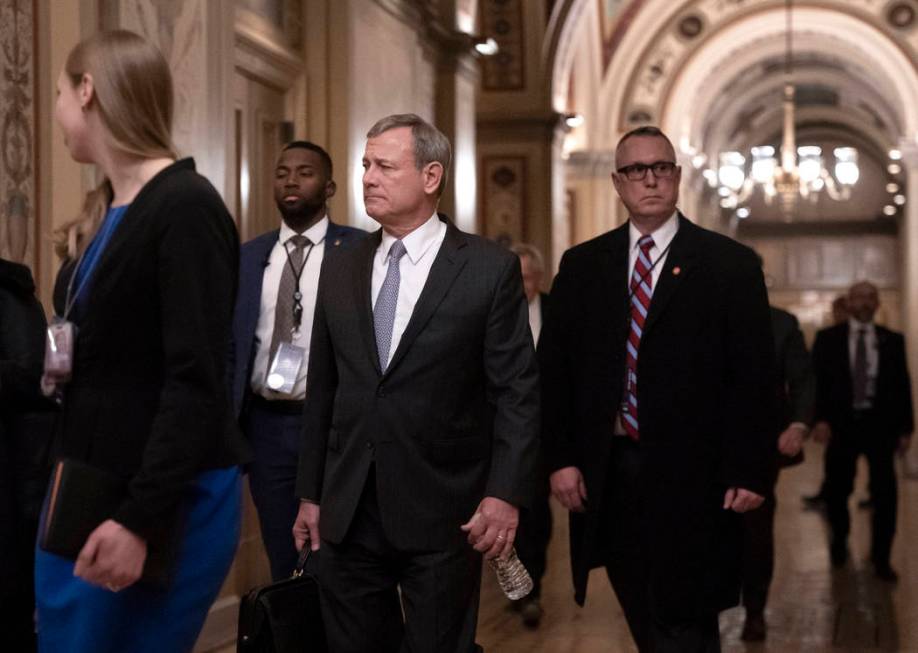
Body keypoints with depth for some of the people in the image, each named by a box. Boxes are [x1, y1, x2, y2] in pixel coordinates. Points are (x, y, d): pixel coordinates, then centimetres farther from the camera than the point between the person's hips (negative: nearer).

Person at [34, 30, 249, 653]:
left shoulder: (186, 208, -16)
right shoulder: (108, 212, 12)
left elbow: (196, 382, -21)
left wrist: (140, 520, -23)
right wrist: (67, 370, 4)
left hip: (165, 501, -8)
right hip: (90, 487, 8)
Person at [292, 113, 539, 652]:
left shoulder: (491, 269, -4)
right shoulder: (341, 270, 9)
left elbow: (517, 392, -6)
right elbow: (322, 391, 12)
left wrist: (506, 493, -14)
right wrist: (311, 493, 11)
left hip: (442, 512, -4)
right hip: (347, 513, 4)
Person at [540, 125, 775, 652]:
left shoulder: (731, 264, -1)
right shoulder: (582, 265, 9)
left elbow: (754, 377, -3)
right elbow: (554, 368, 8)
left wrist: (749, 473, -8)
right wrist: (561, 458, 0)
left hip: (692, 475, -3)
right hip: (607, 472, 3)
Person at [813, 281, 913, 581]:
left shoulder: (893, 340, 7)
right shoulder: (828, 338, 4)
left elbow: (902, 385, 6)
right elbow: (817, 380, 0)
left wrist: (905, 428, 2)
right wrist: (820, 418, -11)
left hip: (880, 424, 1)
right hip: (842, 424, 0)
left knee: (885, 493, -3)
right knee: (836, 489, 6)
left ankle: (881, 558, 9)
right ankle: (839, 541, 33)